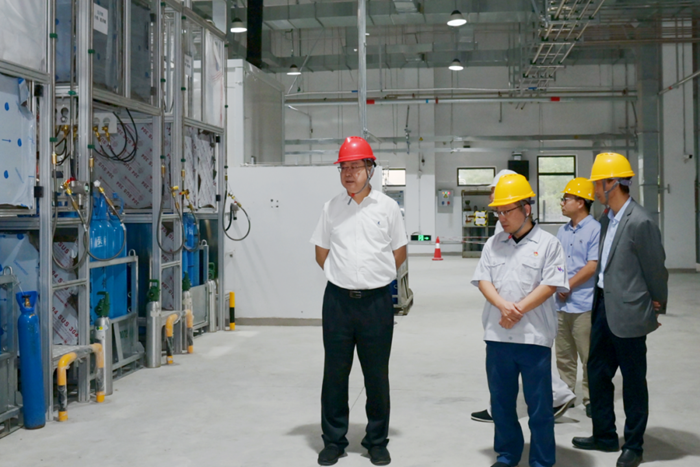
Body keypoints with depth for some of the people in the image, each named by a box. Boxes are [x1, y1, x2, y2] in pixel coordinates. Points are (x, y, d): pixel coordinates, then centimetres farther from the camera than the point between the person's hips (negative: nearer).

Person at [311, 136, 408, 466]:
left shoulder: (387, 207, 2)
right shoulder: (332, 207, 6)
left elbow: (399, 253, 10)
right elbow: (321, 252, 16)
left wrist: (374, 276, 8)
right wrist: (342, 275, 10)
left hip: (376, 300, -1)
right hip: (338, 300, 1)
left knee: (377, 375, 7)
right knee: (335, 372, 7)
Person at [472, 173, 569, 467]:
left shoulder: (547, 244, -1)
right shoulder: (493, 244, 12)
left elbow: (550, 286, -8)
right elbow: (483, 280, 5)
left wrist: (519, 310, -14)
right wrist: (504, 305, -13)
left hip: (535, 336, -4)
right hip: (497, 335, 4)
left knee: (539, 404, 3)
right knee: (501, 401, 13)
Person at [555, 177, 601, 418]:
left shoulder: (595, 229, -9)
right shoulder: (563, 231, 14)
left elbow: (593, 265, -15)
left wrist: (568, 285, -11)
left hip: (584, 305, -7)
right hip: (561, 304, 7)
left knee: (589, 356, 0)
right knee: (563, 355, 14)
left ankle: (590, 398, 11)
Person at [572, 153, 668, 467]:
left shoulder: (640, 222, -18)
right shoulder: (607, 218, 8)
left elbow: (655, 267, -10)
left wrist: (657, 306, 1)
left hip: (627, 311, -8)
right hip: (604, 307, 9)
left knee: (633, 380, 6)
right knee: (597, 371, 16)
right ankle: (604, 436, 32)